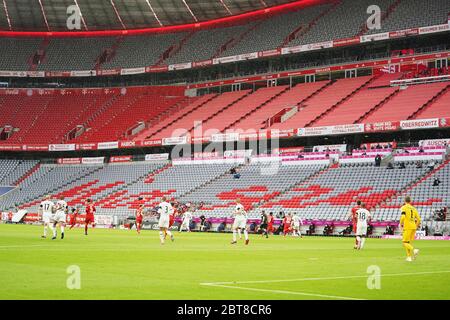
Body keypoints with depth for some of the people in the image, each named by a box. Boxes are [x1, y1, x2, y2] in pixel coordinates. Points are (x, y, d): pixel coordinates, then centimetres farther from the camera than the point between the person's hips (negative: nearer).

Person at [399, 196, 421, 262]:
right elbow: (418, 219, 11)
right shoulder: (414, 208, 15)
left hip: (407, 227, -6)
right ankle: (409, 257, 9)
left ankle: (414, 250, -29)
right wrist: (416, 226, 23)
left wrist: (401, 224, -4)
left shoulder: (404, 208, -3)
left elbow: (403, 217, -18)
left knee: (405, 243, -6)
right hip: (413, 227, 6)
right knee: (409, 243, 14)